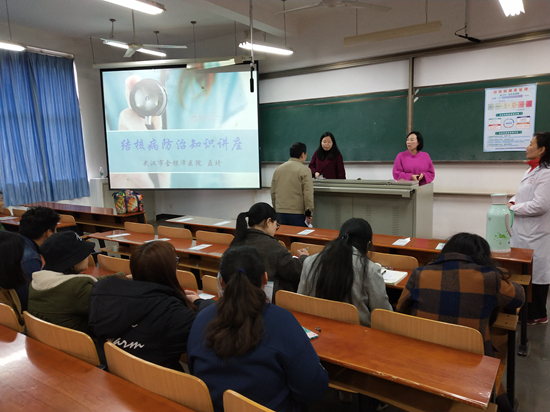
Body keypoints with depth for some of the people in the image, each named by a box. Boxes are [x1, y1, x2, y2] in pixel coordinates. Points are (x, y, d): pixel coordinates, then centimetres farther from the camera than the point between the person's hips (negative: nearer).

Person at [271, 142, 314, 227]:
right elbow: (308, 194, -13)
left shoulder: (278, 169, 10)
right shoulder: (304, 170, -7)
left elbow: (273, 192, 14)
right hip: (297, 214, -5)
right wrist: (309, 213, -7)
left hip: (280, 213, 5)